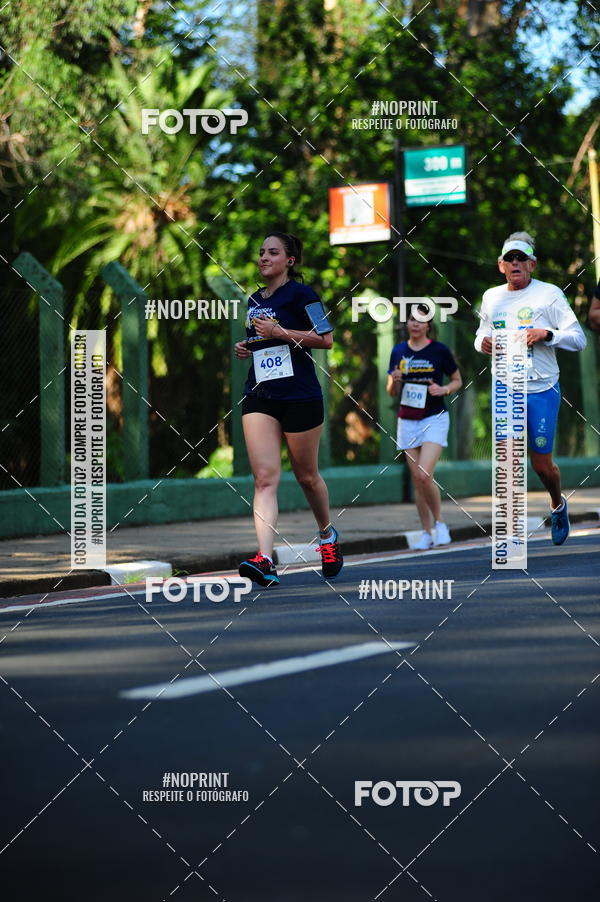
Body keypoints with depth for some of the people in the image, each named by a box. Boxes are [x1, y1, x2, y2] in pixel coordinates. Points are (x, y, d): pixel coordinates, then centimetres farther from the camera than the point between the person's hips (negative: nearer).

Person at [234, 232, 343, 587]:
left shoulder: (300, 293, -4)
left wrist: (280, 332, -17)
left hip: (300, 395, -5)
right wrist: (246, 349, 9)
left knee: (306, 475, 9)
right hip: (260, 397, 5)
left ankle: (328, 535, 37)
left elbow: (326, 339, -11)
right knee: (265, 477, -11)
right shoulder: (255, 300, 16)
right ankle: (265, 561, -23)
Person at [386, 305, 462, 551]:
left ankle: (439, 523, 1)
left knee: (424, 475, -18)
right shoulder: (398, 351, 6)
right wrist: (395, 381, -11)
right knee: (416, 479, 3)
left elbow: (457, 381, 7)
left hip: (434, 418, -4)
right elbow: (392, 392, 11)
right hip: (407, 421, 4)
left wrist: (444, 389, -14)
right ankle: (427, 533, 11)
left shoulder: (439, 350, -4)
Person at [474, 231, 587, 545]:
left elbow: (579, 339, -5)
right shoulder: (492, 297, 8)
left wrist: (546, 334, -21)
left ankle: (558, 504, 39)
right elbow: (482, 333, 24)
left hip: (541, 390, -2)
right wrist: (482, 342, 0)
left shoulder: (549, 294, -4)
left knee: (541, 463, 7)